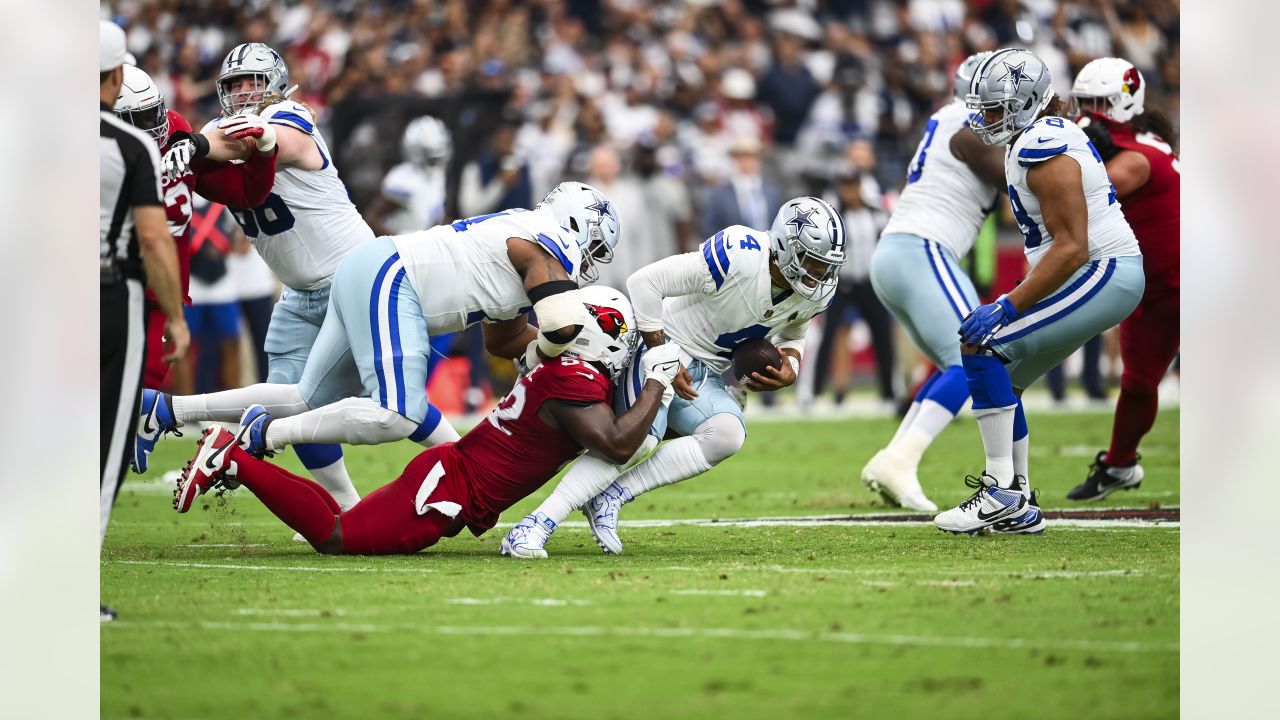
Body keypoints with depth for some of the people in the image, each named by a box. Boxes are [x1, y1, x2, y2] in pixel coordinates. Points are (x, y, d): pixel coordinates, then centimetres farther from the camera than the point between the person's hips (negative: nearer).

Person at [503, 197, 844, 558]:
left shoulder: (815, 291, -5)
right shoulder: (739, 256, -28)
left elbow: (791, 335, 19)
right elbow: (645, 283, -24)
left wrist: (788, 370, -4)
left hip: (705, 376, 7)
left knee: (727, 435, -23)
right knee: (641, 440, -28)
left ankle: (613, 495, -18)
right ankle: (537, 524, -26)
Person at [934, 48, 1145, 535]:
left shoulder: (1043, 148, -17)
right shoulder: (1049, 135, 13)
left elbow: (1072, 248, -22)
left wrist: (1006, 308, -22)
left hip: (1102, 274, -10)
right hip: (1102, 277, 10)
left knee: (982, 346, -16)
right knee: (999, 380, 12)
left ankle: (1003, 492, -14)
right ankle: (1018, 509, 16)